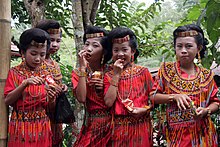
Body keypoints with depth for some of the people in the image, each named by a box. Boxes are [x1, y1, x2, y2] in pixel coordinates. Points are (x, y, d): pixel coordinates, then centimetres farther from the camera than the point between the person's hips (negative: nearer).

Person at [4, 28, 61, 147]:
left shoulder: (46, 75, 4)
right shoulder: (14, 72, -4)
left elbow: (50, 107, 5)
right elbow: (7, 101, -12)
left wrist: (52, 98, -17)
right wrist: (25, 84, -23)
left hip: (42, 128, 3)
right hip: (21, 128, -3)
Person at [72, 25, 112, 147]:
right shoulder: (78, 73, 0)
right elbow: (81, 98, -18)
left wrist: (106, 86, -13)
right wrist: (82, 68, -18)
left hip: (111, 123, 0)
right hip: (91, 125, 0)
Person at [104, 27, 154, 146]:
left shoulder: (143, 72, 0)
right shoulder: (109, 76, 4)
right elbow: (108, 102, -10)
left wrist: (145, 109, -17)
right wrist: (116, 75, -9)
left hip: (140, 126, -1)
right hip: (119, 127, 1)